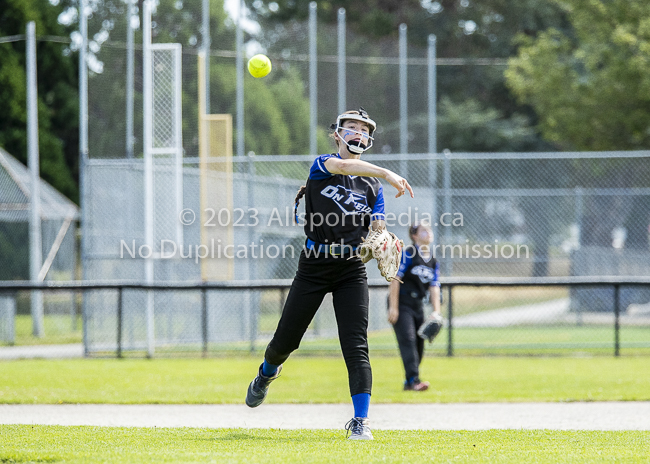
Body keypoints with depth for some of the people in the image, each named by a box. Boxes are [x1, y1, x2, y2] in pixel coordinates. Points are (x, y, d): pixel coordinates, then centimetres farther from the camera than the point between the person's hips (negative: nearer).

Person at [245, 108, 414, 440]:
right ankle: (268, 372, 43)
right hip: (314, 265, -2)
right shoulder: (322, 166, -4)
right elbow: (344, 166, -27)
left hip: (351, 269, 2)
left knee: (356, 347, -10)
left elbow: (376, 233, 7)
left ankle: (360, 422, -9)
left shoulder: (373, 185, 9)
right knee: (286, 340, 8)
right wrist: (386, 173, -41)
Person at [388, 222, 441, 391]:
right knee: (408, 339, -19)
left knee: (419, 344, 7)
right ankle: (413, 379, -28)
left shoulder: (433, 263, 11)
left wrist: (436, 312, -10)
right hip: (401, 304, -7)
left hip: (418, 306, 7)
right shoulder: (408, 254, -10)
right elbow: (395, 279, -14)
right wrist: (393, 307, -19)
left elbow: (434, 288, 4)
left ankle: (408, 383, 18)